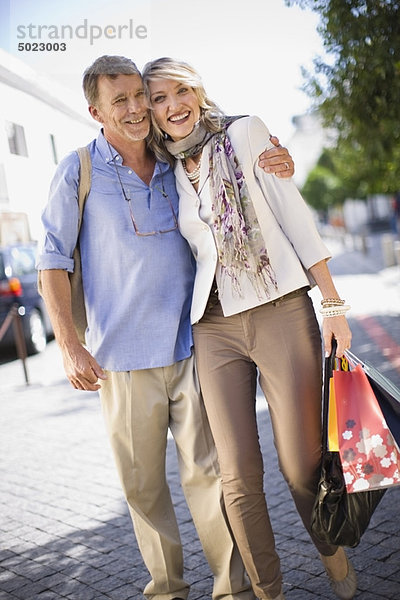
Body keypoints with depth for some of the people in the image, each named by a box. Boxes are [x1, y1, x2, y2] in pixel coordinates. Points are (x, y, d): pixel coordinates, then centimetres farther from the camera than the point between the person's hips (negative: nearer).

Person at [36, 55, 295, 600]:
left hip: (190, 345, 1)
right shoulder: (79, 172, 1)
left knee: (207, 472, 2)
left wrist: (275, 171, -2)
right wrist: (69, 345, -8)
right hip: (122, 355, -1)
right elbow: (54, 261, 1)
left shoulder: (180, 165, 8)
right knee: (142, 482, 8)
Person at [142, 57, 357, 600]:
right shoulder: (171, 174, 15)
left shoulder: (246, 133, 5)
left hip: (282, 313, -3)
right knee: (239, 476, -1)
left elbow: (294, 216, 0)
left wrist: (334, 304, -4)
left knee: (302, 466, 0)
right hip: (215, 331, 3)